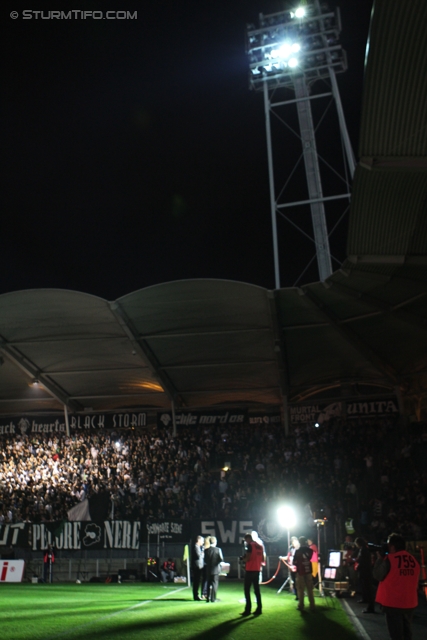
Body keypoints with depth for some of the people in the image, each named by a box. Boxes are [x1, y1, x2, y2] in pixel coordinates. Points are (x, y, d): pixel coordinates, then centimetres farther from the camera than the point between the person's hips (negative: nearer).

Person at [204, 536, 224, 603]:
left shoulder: (206, 550, -5)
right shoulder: (218, 549, -12)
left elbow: (205, 560, -2)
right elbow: (221, 559, -13)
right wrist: (217, 562, 6)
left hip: (208, 569, 3)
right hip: (216, 569, -3)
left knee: (209, 584, 15)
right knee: (215, 584, 4)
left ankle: (208, 598, 19)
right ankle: (213, 598, 2)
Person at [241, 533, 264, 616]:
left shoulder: (250, 545, -11)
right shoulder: (260, 546, 13)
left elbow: (247, 558, -16)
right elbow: (262, 560, 15)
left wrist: (243, 559, 3)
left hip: (250, 570, -7)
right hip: (257, 570, 8)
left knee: (247, 590, -2)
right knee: (257, 589, 12)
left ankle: (248, 610, -5)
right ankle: (259, 609, 11)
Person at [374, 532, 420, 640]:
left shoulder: (389, 559, -17)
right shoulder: (413, 560, 2)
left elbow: (377, 576, -7)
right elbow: (415, 580, 15)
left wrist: (379, 558, 1)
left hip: (392, 602, -6)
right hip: (410, 602, 6)